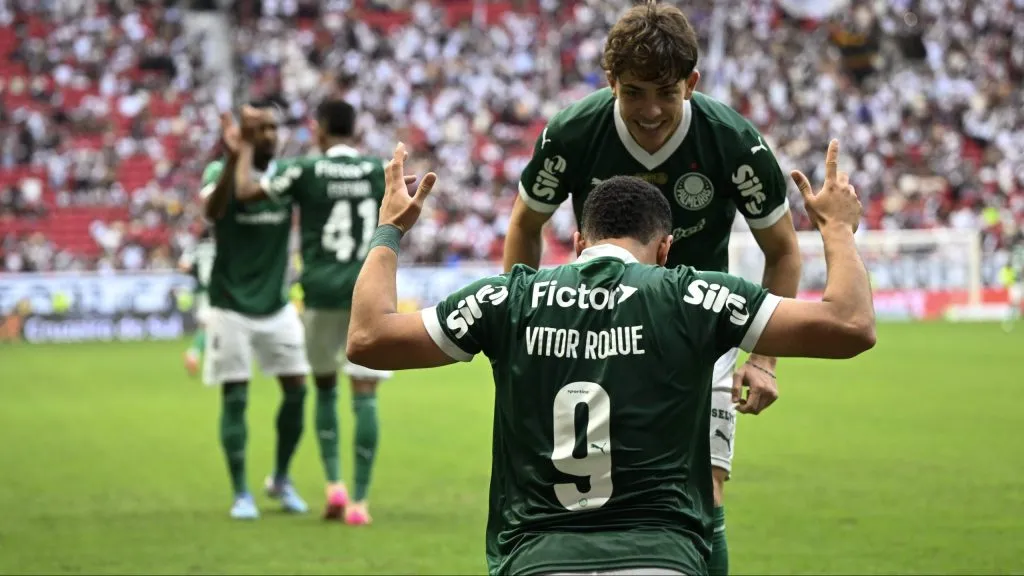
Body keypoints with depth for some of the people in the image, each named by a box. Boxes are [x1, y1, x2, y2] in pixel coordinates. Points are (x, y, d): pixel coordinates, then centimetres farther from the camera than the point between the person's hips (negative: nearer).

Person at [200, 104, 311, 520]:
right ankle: (241, 494, 6)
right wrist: (235, 158, -45)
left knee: (296, 389, 1)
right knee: (235, 397, -4)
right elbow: (212, 209, -32)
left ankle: (281, 479, 21)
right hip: (231, 306, -4)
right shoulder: (220, 171, -11)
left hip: (276, 304, 4)